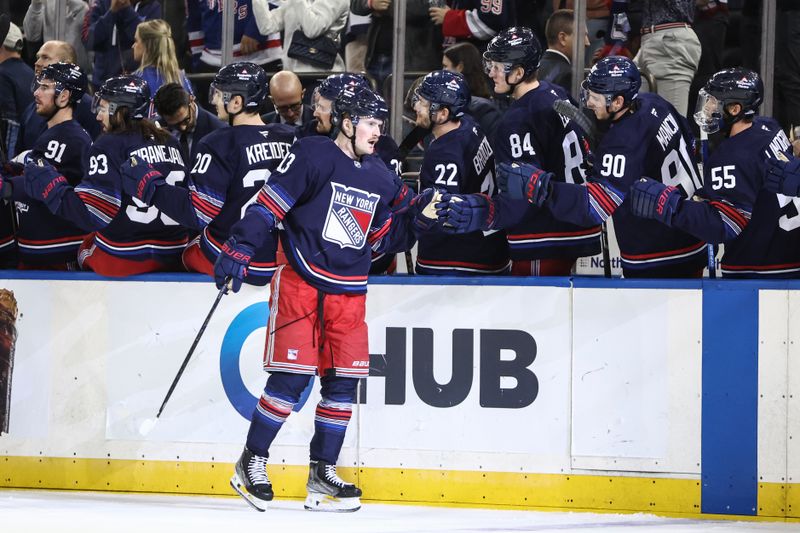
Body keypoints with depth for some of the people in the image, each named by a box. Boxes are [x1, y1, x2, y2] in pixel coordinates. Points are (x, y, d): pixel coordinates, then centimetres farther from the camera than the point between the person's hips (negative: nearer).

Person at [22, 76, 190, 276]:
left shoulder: (109, 146, -11)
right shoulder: (170, 143, 8)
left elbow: (93, 214, -19)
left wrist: (48, 184, -9)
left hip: (123, 261, -5)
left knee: (86, 247, 24)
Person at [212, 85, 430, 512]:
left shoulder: (380, 179, 12)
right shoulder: (312, 156, -8)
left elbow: (379, 239, 18)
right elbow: (268, 204, -10)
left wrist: (414, 217, 4)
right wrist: (239, 250, -17)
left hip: (348, 292, 6)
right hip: (300, 282, -6)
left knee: (343, 379, 3)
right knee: (292, 376, -10)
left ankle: (322, 474, 11)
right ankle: (251, 462, 5)